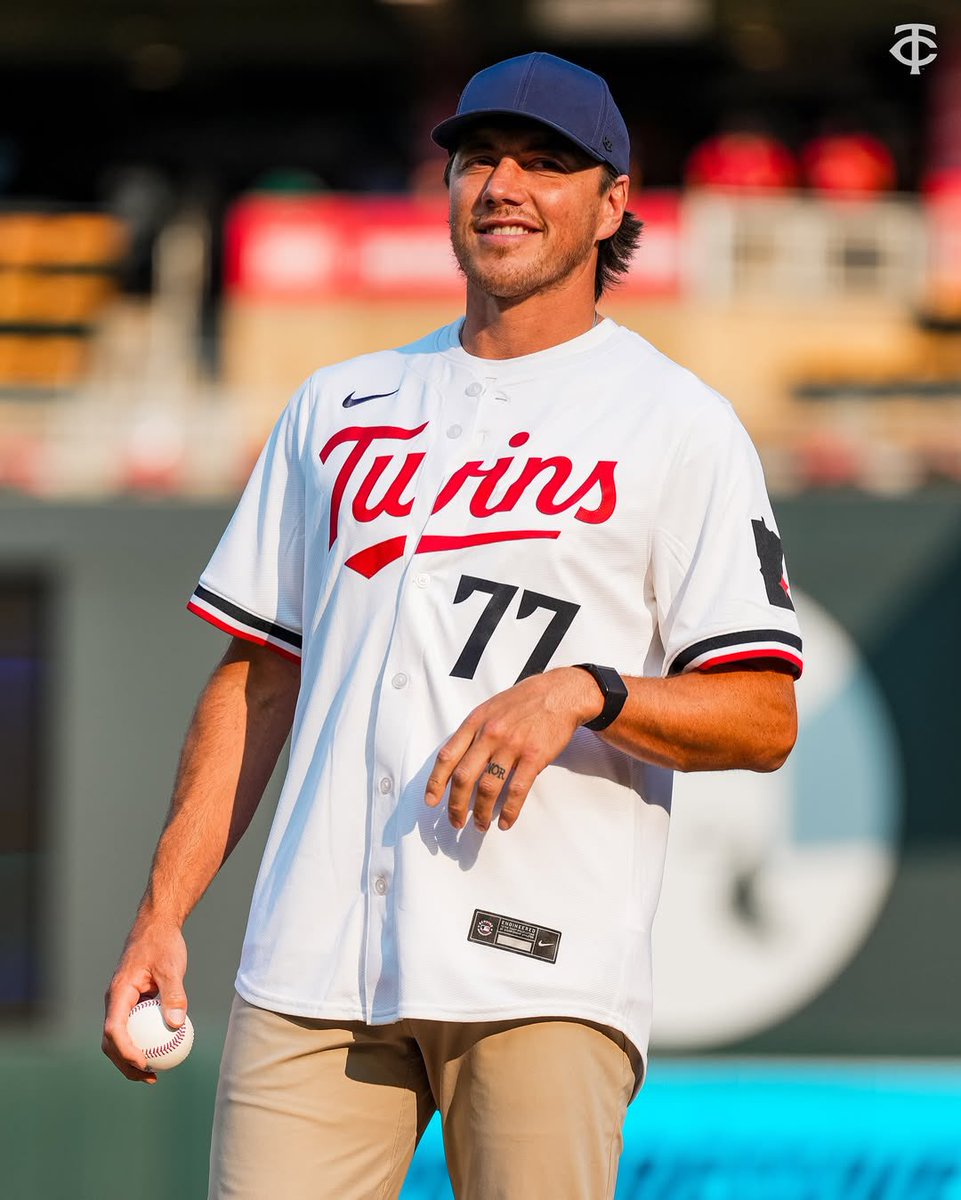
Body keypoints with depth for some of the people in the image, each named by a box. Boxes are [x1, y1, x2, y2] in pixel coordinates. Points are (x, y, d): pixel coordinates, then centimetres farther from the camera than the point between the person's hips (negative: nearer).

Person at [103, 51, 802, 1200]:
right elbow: (257, 679, 21)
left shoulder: (678, 423, 5)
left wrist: (584, 691, -18)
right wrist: (159, 915, 12)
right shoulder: (338, 405, 20)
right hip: (312, 965, 4)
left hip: (539, 969, -4)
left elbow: (763, 718, 0)